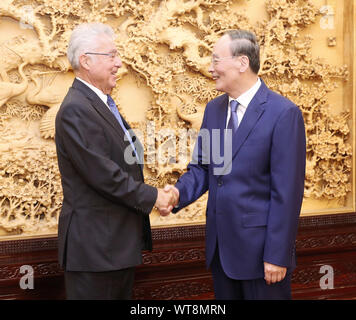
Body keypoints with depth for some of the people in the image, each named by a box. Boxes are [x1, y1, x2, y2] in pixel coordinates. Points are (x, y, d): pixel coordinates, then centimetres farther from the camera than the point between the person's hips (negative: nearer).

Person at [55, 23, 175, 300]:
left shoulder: (103, 103, 13)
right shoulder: (76, 110, -19)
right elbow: (102, 174, -23)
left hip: (120, 241, 10)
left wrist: (156, 194, 5)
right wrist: (152, 197, -14)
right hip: (95, 243, -10)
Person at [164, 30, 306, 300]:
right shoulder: (214, 109, 8)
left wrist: (277, 255, -16)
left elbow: (287, 191, -16)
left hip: (260, 247, -6)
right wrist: (180, 192, -9)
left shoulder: (284, 113, -14)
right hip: (220, 246, 6)